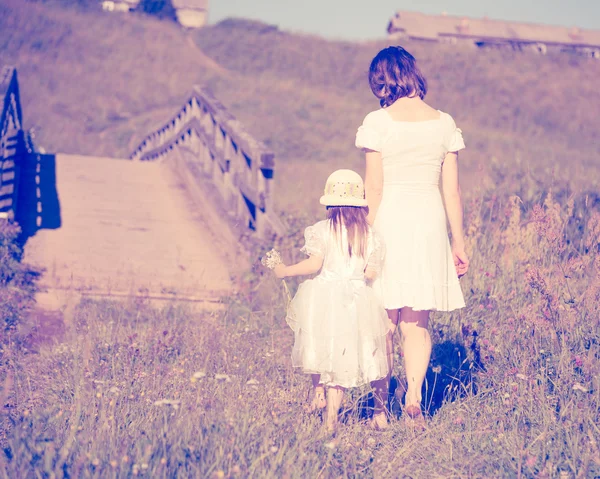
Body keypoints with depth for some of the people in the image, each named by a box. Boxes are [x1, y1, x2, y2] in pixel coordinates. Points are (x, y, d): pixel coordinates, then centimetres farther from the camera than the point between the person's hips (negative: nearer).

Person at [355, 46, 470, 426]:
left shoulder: (379, 122, -6)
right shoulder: (444, 123, 4)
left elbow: (374, 188, -8)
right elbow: (452, 191, 4)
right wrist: (458, 243, 11)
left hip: (389, 221, -2)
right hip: (430, 223, 3)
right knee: (418, 323, 11)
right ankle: (414, 397, -6)